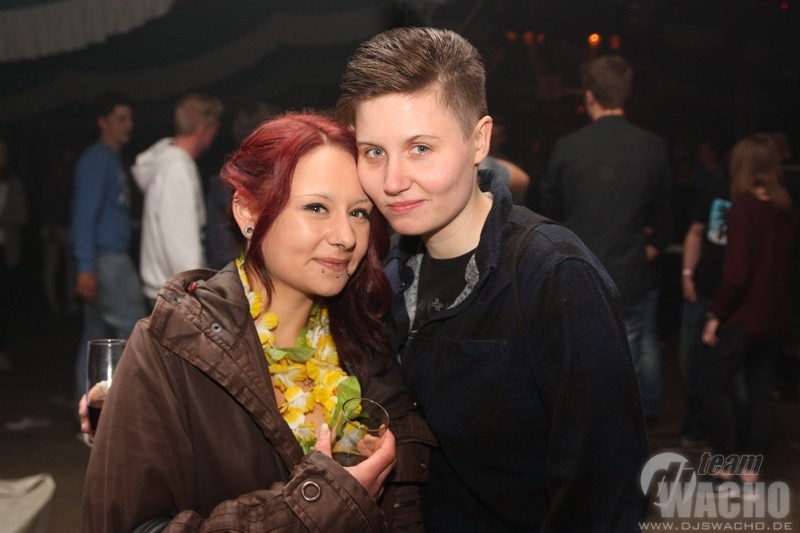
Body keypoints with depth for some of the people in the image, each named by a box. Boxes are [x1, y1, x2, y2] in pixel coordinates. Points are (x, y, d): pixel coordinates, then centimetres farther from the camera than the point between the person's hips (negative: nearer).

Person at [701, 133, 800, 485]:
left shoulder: (745, 207, -15)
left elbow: (736, 272, -19)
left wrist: (716, 315, -11)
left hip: (744, 316, -7)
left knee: (715, 388, 6)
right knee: (761, 392, 11)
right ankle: (751, 467, 16)